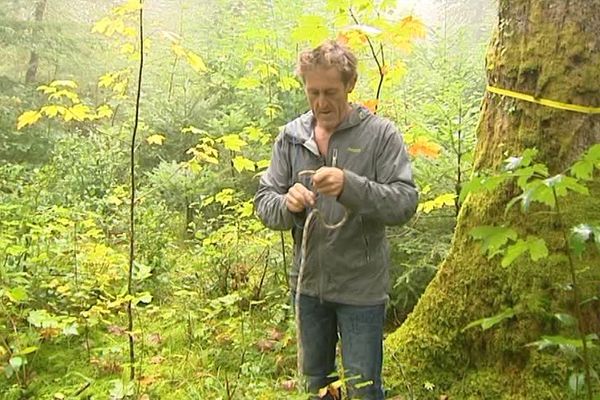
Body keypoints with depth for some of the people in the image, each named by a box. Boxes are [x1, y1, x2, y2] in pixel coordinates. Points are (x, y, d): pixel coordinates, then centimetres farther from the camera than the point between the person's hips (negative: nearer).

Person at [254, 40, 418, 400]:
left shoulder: (381, 133, -10)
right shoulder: (291, 136, 0)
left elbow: (405, 202, -17)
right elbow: (264, 202, 0)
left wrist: (350, 186, -33)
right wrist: (287, 204, -24)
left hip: (361, 286, -3)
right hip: (308, 282, 4)